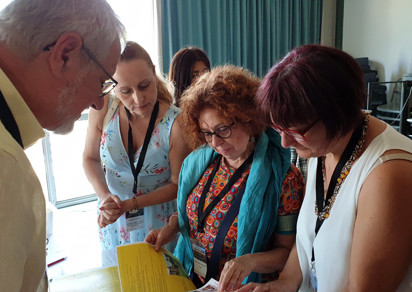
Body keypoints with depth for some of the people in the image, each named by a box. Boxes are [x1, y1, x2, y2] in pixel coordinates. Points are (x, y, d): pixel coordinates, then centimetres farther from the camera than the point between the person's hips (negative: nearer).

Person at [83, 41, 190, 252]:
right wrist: (104, 196, -17)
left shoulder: (175, 123, -24)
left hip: (158, 220, -2)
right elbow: (90, 158, -1)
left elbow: (177, 184, -14)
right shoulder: (103, 109, -17)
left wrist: (130, 204, -23)